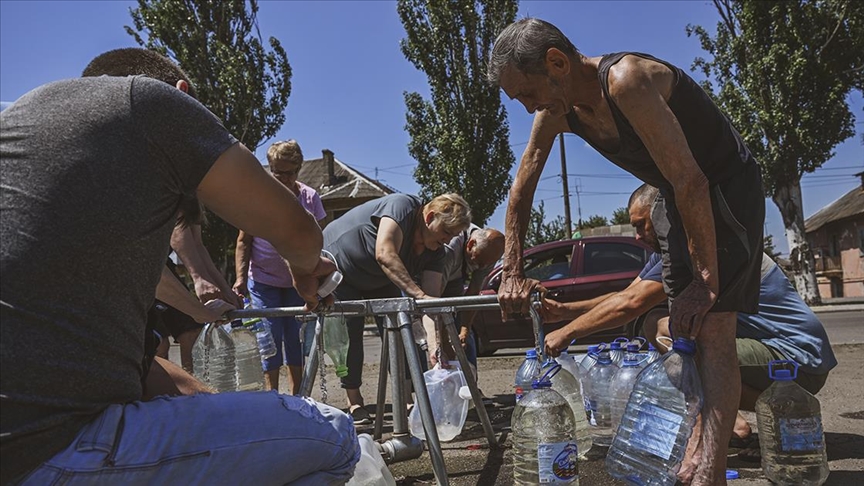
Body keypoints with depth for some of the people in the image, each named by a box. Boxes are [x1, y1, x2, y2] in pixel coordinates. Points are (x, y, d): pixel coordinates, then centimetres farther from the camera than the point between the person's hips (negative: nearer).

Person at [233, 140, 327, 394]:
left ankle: (297, 397, 18)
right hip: (263, 280, -2)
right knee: (270, 337, -3)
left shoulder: (310, 197, -4)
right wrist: (241, 277, -12)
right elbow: (243, 242, -3)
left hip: (298, 281, 2)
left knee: (297, 338, 7)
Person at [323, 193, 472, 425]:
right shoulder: (403, 206, -33)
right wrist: (417, 293, -53)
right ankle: (354, 404, 1)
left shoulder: (435, 252, -14)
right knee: (350, 334, -10)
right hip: (338, 264, -6)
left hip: (378, 281, 7)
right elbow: (385, 255, -47)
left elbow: (432, 297, -22)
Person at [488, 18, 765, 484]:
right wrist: (513, 274, 0)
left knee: (712, 329, -17)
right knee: (684, 327, 9)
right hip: (677, 198, 8)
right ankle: (698, 444, 22)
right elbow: (521, 189, 1)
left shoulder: (626, 80, -33)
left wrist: (706, 279, -26)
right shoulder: (556, 112, -7)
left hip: (726, 187, -8)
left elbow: (691, 181, -32)